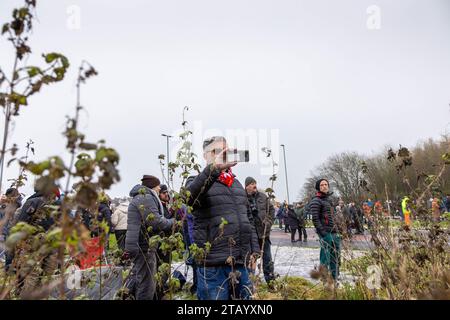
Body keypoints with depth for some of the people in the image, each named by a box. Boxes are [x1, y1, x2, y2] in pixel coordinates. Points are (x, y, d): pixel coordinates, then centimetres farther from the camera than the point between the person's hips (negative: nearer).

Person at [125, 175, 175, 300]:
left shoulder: (141, 197, 20)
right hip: (143, 247, -11)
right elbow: (156, 222, -22)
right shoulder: (146, 198, -13)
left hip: (140, 246, 11)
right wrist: (173, 222, -6)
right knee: (147, 285, -3)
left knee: (138, 279, 24)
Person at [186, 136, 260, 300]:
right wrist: (214, 167, -36)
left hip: (241, 263, 6)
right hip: (213, 265, -5)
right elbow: (190, 197, -24)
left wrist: (254, 251, 11)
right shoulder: (197, 181, 1)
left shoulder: (236, 183, 18)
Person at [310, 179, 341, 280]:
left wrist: (336, 230, 16)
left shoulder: (328, 199, 19)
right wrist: (322, 232, -20)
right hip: (325, 233, -9)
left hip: (333, 233, 9)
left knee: (336, 256, 13)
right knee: (326, 257, -5)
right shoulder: (316, 201, -8)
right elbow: (315, 218, -16)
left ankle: (334, 278, 26)